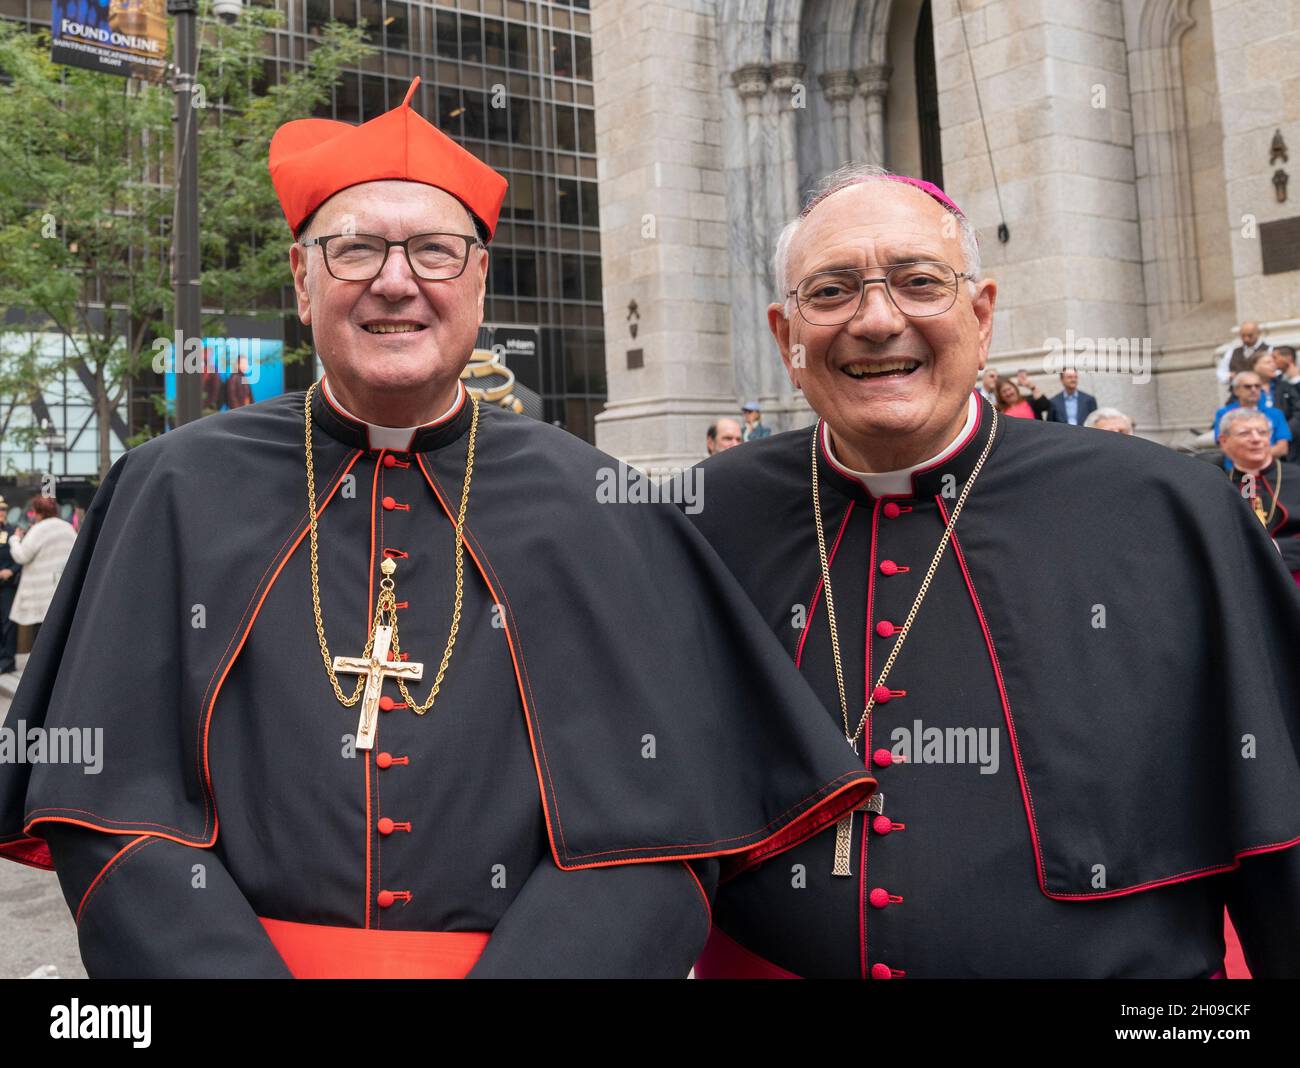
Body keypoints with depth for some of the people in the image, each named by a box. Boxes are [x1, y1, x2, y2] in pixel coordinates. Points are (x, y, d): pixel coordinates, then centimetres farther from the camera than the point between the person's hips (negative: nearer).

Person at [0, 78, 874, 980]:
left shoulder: (595, 511, -6)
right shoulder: (178, 493, -4)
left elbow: (653, 838, -10)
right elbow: (111, 815, -7)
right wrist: (235, 967, -19)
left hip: (527, 957, 0)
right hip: (229, 954, 1)